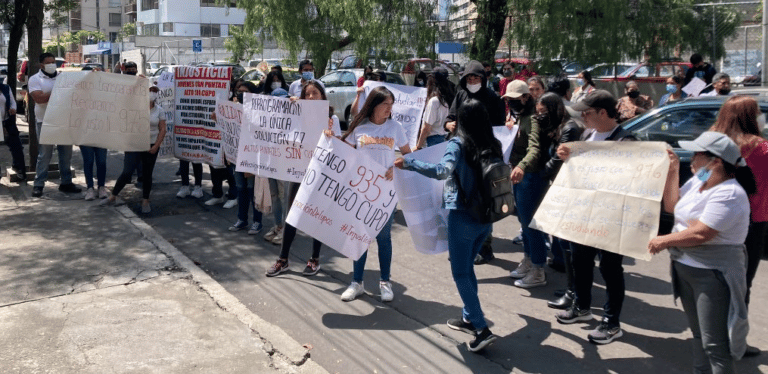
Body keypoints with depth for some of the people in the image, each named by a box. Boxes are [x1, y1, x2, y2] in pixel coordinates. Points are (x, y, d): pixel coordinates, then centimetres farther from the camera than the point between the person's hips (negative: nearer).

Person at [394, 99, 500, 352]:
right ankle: (469, 318, 31)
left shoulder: (458, 143, -13)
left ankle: (482, 330, -2)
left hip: (463, 216, -6)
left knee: (460, 273, 2)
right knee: (466, 267, 22)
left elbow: (443, 171, -29)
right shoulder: (493, 145, 4)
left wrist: (409, 164, -24)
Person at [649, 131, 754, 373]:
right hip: (685, 269, 9)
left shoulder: (729, 194, -22)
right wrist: (672, 172, 6)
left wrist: (664, 241, -12)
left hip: (714, 276, -9)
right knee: (699, 334, 20)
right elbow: (671, 206, 15)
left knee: (714, 344, -6)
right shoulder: (697, 182, 6)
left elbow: (701, 234, -26)